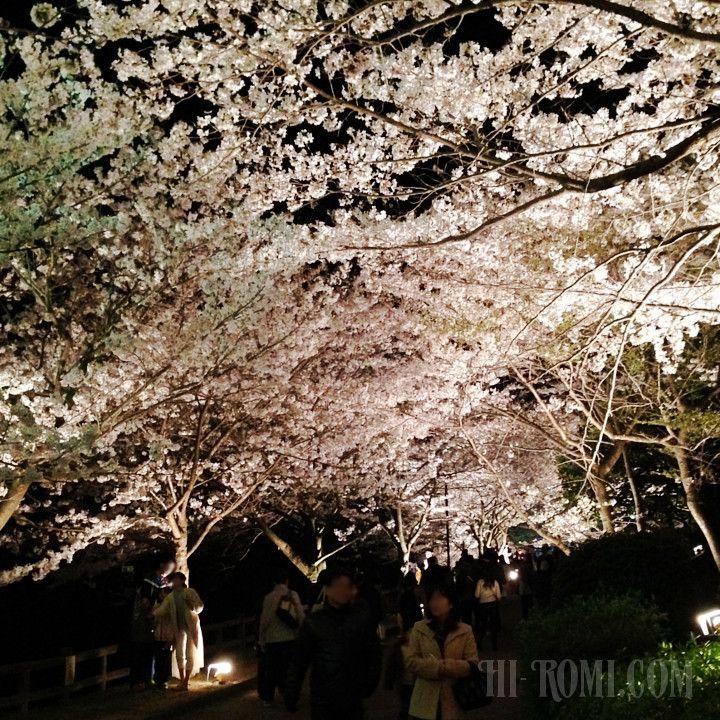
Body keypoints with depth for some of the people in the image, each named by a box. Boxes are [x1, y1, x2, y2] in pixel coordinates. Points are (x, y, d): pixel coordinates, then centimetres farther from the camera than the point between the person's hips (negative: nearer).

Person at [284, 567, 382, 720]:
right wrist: (291, 694, -2)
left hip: (353, 698, 1)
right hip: (321, 699, -1)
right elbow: (299, 660, -1)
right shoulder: (313, 622, -4)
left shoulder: (361, 619, -3)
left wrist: (369, 684, -5)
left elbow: (373, 654, 3)